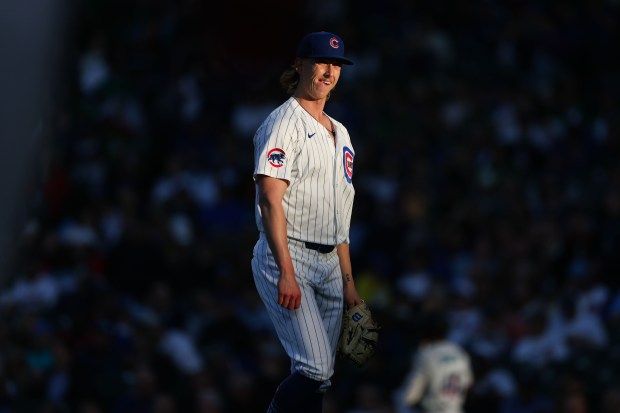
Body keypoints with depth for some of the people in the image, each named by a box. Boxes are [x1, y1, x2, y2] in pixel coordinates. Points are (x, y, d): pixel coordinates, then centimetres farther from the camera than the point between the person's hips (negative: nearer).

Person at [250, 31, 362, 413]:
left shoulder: (339, 133, 20)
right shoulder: (284, 123, -6)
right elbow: (270, 199, -15)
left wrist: (348, 281, 18)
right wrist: (287, 273, -24)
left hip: (329, 263, 8)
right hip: (288, 256, -8)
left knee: (320, 375, 3)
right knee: (315, 368, -18)